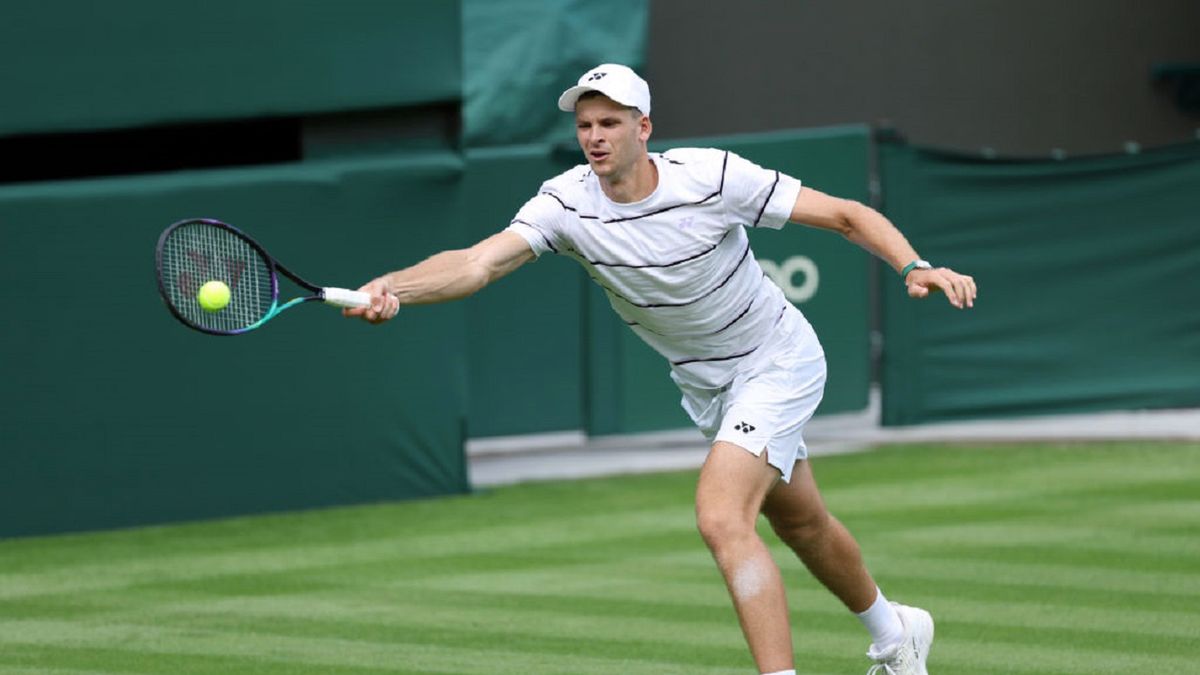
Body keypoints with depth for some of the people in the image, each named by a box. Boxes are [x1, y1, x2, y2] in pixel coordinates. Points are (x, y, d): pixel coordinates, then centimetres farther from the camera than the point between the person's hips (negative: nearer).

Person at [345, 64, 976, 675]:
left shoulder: (711, 176, -27)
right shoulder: (566, 203, -20)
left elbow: (847, 214, -19)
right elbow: (479, 261, -35)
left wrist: (914, 266, -35)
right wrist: (393, 287, -53)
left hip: (777, 362, -6)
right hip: (704, 386, 6)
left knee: (722, 519, -25)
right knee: (800, 523, 23)